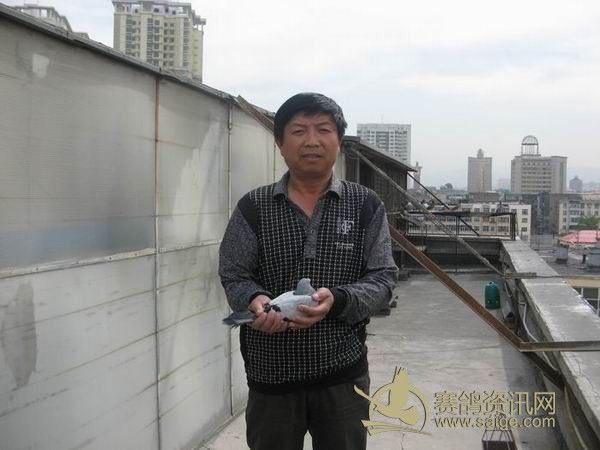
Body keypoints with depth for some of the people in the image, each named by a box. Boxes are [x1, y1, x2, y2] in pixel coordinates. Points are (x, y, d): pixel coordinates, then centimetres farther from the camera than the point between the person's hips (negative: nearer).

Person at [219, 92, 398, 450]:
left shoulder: (366, 206, 0)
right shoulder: (253, 207, 0)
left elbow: (384, 277, -4)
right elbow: (233, 275, 0)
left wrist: (337, 300, -24)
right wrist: (254, 301, -23)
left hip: (342, 371, 0)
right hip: (271, 371, 0)